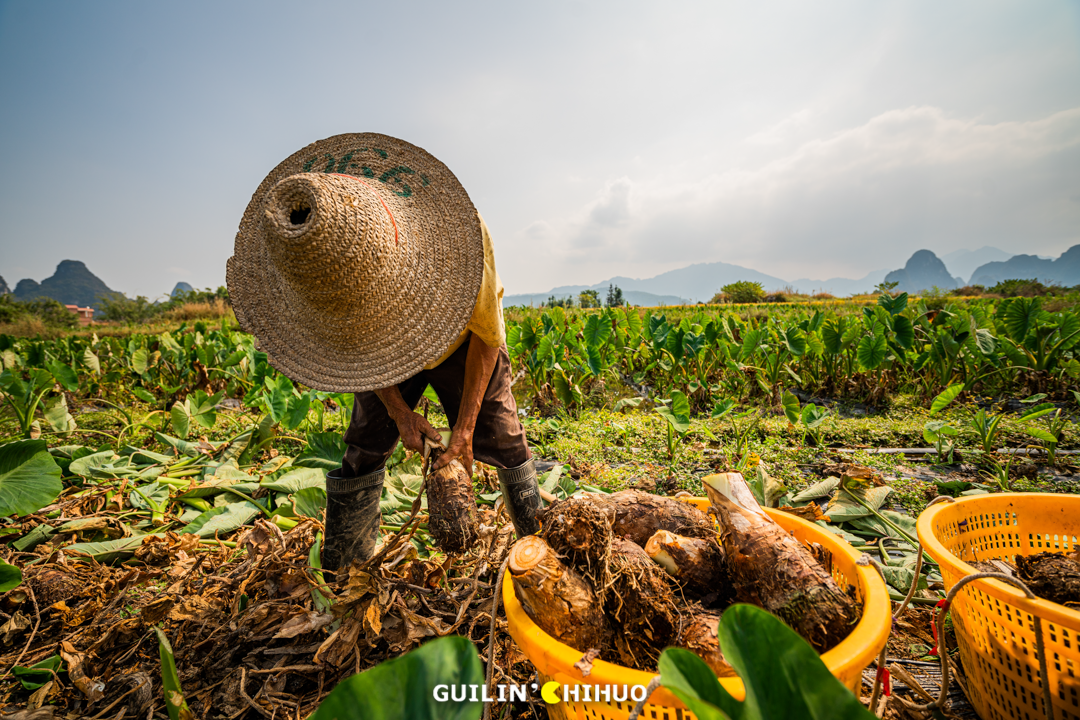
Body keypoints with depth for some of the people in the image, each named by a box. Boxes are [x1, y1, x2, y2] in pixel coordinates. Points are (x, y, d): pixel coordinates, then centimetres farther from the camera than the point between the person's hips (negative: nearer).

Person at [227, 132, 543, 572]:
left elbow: (487, 334, -25)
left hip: (460, 343, -1)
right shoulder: (320, 256, -29)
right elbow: (356, 338, -10)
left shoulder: (456, 230, -39)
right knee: (364, 448, 0)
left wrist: (465, 426, -24)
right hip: (387, 349, 2)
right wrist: (399, 412, -14)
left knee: (501, 436, -3)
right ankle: (338, 569, 20)